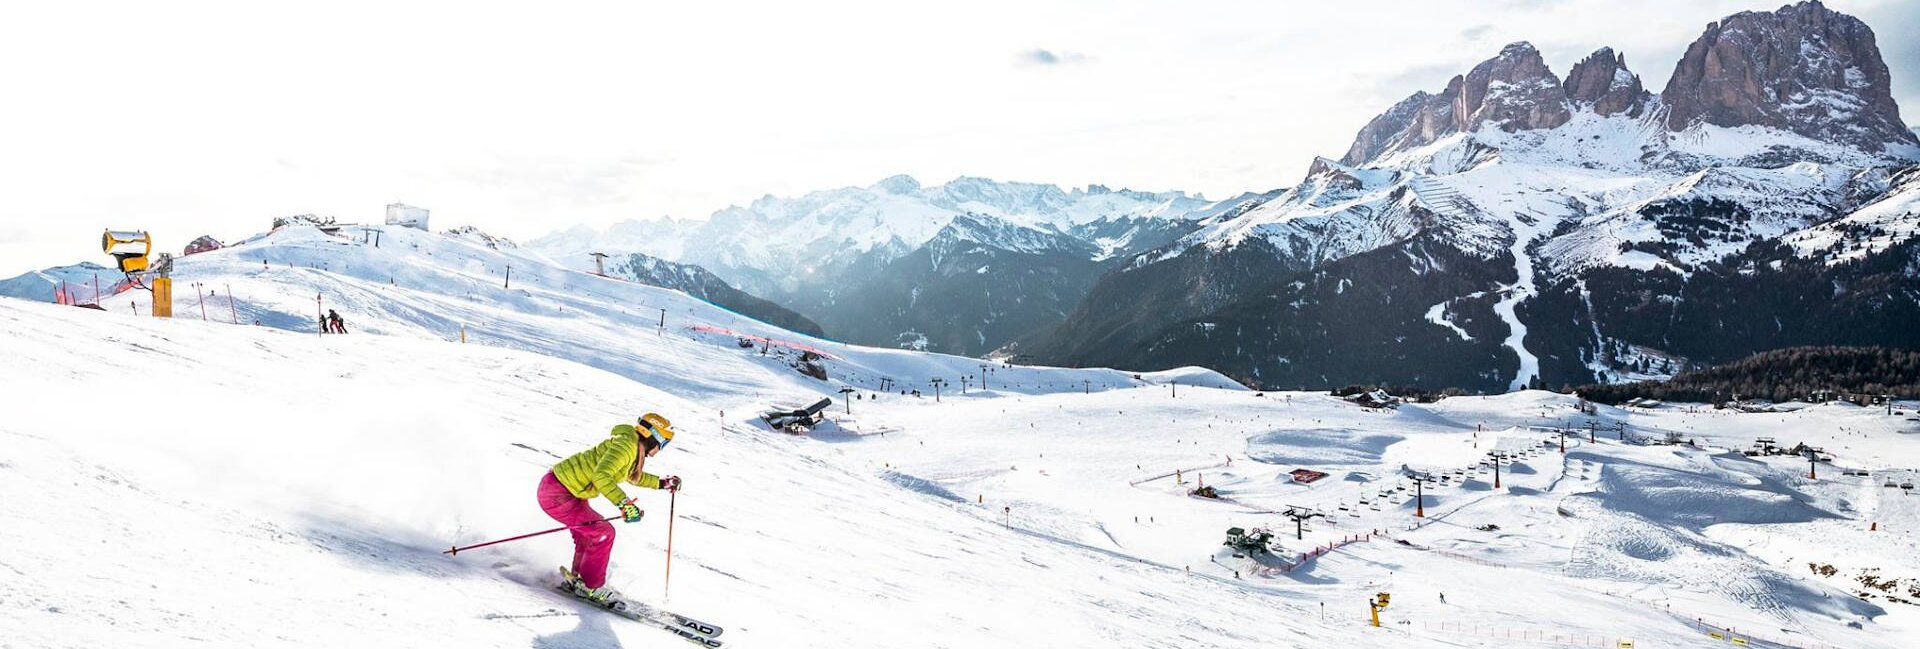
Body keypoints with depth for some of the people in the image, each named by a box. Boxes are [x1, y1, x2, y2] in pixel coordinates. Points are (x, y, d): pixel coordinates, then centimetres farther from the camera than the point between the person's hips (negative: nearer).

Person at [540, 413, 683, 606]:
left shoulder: (634, 447, 9)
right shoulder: (626, 445, -21)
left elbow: (632, 475, 29)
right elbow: (601, 476, -34)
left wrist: (662, 483, 26)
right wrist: (624, 504, -39)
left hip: (566, 490, 10)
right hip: (556, 494, -10)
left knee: (589, 532, 22)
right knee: (602, 533, -8)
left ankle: (577, 578, 35)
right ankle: (591, 587, 6)